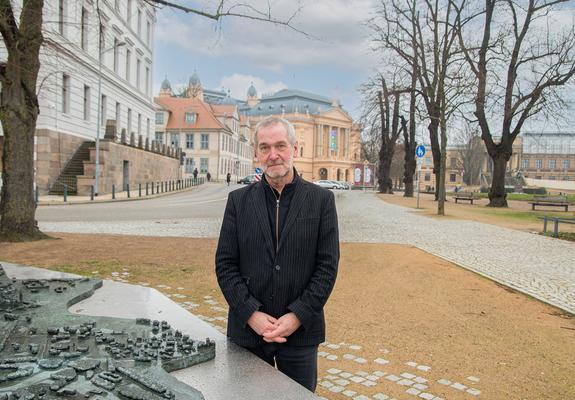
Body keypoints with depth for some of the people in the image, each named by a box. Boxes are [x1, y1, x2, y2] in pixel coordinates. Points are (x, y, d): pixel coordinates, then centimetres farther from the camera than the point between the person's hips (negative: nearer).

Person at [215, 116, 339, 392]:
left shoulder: (321, 199, -2)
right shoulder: (238, 200, 2)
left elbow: (328, 265, -4)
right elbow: (225, 264, -1)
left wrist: (297, 316, -12)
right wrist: (252, 314, -11)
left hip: (300, 330, -1)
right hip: (247, 328, 1)